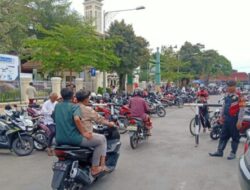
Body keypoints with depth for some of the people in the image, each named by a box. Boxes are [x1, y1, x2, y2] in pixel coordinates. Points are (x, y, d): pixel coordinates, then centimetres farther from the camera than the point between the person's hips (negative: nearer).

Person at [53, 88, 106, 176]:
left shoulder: (57, 106, 10)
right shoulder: (75, 106, -9)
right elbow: (76, 119, -28)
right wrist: (84, 133, -18)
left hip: (59, 140, 7)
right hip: (73, 138, -7)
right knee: (101, 142, 6)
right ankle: (94, 168, 5)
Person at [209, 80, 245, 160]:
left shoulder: (238, 96, -15)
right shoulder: (227, 95, 9)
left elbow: (242, 109, -17)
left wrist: (239, 121, -18)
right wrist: (221, 116, 18)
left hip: (234, 119, -8)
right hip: (226, 119, 8)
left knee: (235, 136, 7)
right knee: (223, 135, 13)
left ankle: (233, 153, 18)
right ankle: (219, 151, 21)